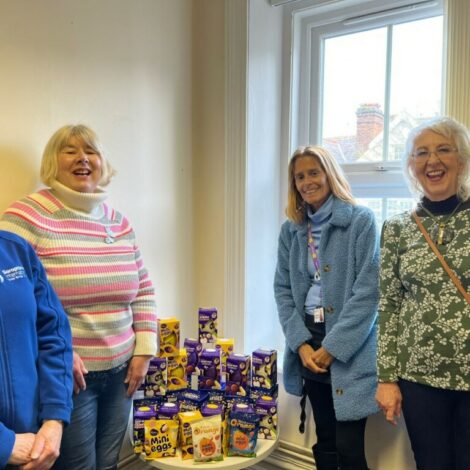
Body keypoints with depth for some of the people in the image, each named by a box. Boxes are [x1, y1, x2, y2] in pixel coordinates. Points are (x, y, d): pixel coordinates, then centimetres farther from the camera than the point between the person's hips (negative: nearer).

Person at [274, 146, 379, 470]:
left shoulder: (362, 221, -7)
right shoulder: (291, 230, 8)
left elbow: (368, 291, -12)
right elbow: (283, 289, 7)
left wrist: (331, 347, -13)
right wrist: (301, 344, -5)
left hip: (350, 348, -4)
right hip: (308, 344, 5)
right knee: (324, 442, 17)